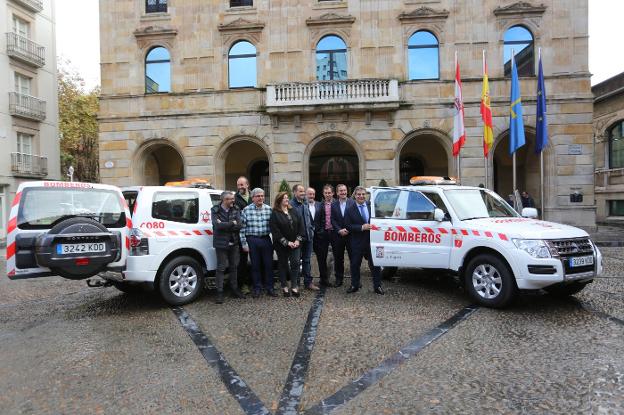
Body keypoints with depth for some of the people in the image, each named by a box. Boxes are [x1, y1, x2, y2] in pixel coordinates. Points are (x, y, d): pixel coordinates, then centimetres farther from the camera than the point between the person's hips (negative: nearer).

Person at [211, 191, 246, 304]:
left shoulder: (235, 209, 2)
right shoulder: (215, 210, -6)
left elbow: (239, 225, -9)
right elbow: (217, 225, -20)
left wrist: (224, 225, -16)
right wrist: (232, 223, -13)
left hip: (234, 243, 4)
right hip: (221, 243, -4)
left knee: (234, 267, 14)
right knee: (221, 268, 1)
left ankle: (235, 289, 27)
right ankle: (219, 293, 9)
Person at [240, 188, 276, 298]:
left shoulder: (269, 209, 3)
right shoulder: (246, 210, -3)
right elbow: (242, 228, -3)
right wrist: (244, 243, -5)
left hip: (266, 239, 2)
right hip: (252, 240, -1)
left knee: (268, 264, 6)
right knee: (255, 265, 8)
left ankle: (269, 288, 19)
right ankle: (257, 288, 21)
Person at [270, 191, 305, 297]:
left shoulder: (293, 211, 6)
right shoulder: (275, 213, -7)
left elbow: (301, 225, 4)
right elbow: (275, 231, -12)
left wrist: (298, 240, -7)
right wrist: (287, 242, -15)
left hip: (295, 244, 3)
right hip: (282, 245, -3)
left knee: (296, 263, -4)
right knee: (283, 265, 7)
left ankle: (294, 286, 3)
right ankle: (284, 287, 18)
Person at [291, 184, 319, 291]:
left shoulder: (305, 204, 11)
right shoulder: (291, 205, -12)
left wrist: (312, 229, 8)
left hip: (308, 237, 6)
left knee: (307, 260, 13)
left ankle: (308, 282, 20)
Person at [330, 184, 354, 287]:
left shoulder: (352, 202, -2)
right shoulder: (333, 205, 4)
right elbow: (333, 220, 1)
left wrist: (348, 230, -11)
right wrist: (339, 230, -10)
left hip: (351, 234, -2)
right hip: (338, 235, 2)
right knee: (338, 258, 10)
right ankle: (339, 278, 21)